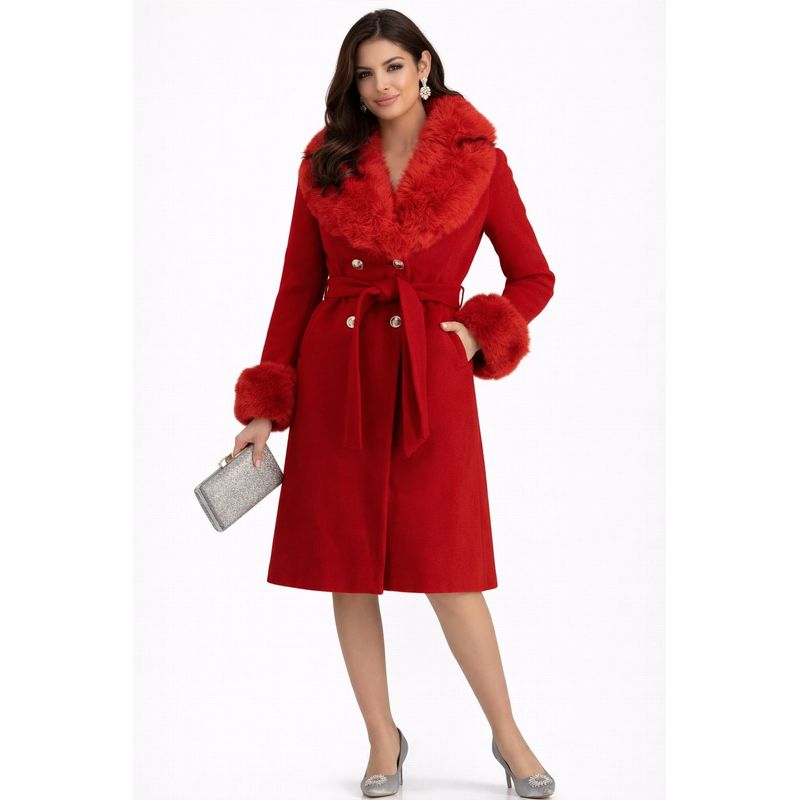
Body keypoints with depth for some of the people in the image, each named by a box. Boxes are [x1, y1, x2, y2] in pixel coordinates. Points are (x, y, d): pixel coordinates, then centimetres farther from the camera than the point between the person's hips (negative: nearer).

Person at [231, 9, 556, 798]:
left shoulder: (479, 162, 2)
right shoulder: (326, 162, 7)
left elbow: (533, 278, 9)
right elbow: (298, 287, 7)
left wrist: (477, 333, -8)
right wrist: (266, 405, 3)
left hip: (430, 377, -2)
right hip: (335, 378, 3)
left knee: (448, 573, -2)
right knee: (348, 572, 6)